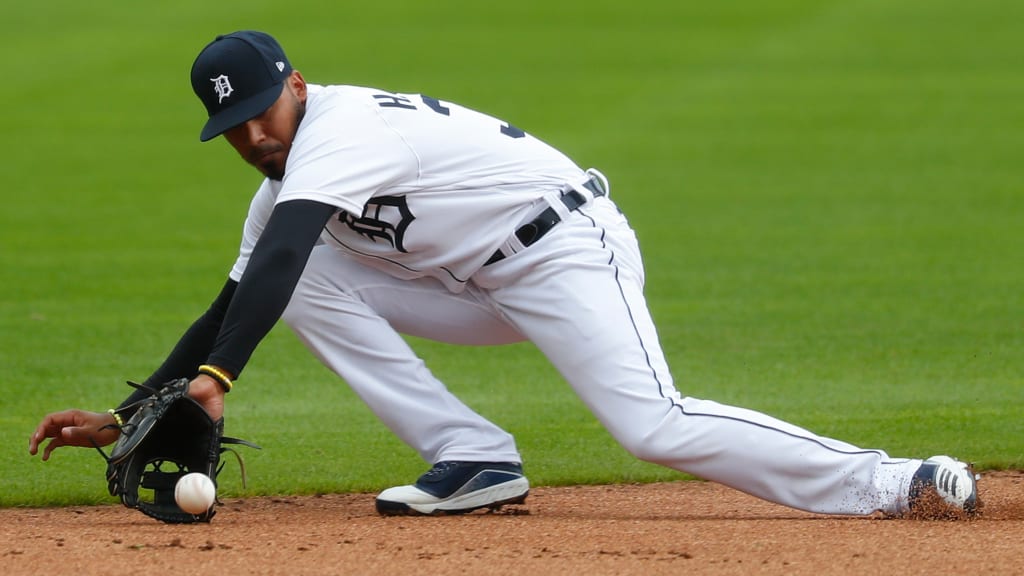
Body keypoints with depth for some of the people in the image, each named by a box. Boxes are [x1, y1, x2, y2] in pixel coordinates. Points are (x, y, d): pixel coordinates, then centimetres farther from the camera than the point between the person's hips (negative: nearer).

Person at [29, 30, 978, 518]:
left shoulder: (338, 127, -18)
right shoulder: (286, 180, 12)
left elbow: (279, 254, -33)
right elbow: (237, 305, 15)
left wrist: (216, 376, -43)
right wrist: (125, 418, 7)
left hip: (564, 241, -9)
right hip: (484, 285, 9)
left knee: (654, 425, -26)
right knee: (311, 287, -2)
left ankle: (900, 484, -24)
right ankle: (474, 459, -5)